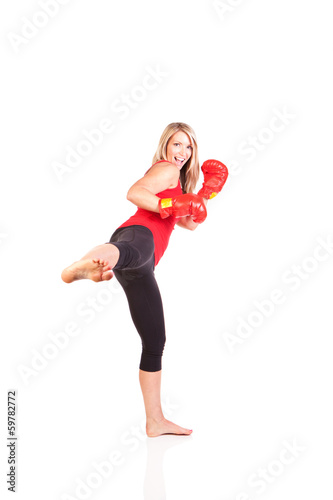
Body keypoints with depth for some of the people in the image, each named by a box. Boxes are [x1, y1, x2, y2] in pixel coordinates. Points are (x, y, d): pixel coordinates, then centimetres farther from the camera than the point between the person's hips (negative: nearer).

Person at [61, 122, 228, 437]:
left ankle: (155, 421, 20)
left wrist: (209, 190, 28)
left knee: (155, 343, 11)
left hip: (142, 268, 9)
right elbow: (134, 192, -7)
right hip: (138, 235, -9)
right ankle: (87, 265, -84)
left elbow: (191, 223, 36)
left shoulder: (177, 182, 39)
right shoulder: (166, 169, 11)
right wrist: (169, 206, -15)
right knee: (133, 251, -49)